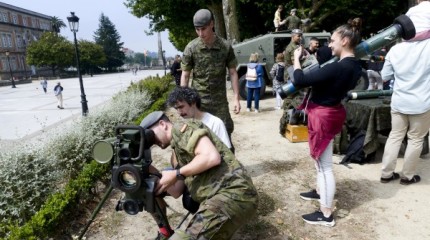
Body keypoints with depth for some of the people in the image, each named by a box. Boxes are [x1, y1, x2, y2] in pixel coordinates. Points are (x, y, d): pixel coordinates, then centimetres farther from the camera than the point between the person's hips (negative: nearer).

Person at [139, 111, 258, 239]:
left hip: (233, 194, -10)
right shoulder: (176, 155, 25)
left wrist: (176, 174, -10)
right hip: (223, 197, 10)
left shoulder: (181, 129, -2)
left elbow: (212, 157, -17)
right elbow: (176, 192, 21)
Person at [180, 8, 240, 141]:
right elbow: (185, 75, -1)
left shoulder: (226, 46, -4)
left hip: (220, 101, 1)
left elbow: (233, 73, 1)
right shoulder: (191, 48, -5)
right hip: (198, 101, 0)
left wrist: (236, 98, -4)